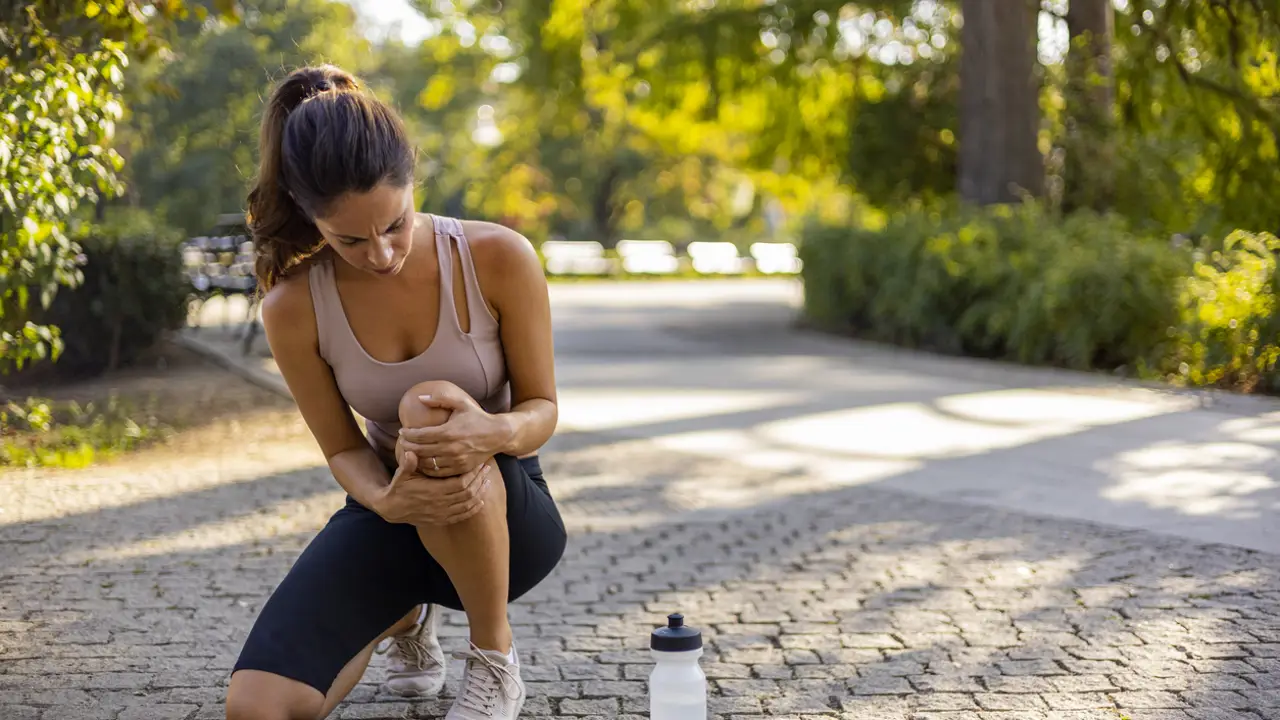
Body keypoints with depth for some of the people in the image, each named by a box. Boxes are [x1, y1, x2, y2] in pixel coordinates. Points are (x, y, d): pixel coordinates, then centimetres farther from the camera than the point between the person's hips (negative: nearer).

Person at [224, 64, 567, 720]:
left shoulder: (499, 259, -19)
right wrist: (386, 499, -29)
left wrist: (496, 430, -35)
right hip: (396, 510, 2)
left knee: (428, 407, -38)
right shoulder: (293, 309, -14)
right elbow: (344, 449, -4)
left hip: (511, 520, -2)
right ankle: (404, 619, 17)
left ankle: (494, 659, -15)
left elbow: (542, 409, -9)